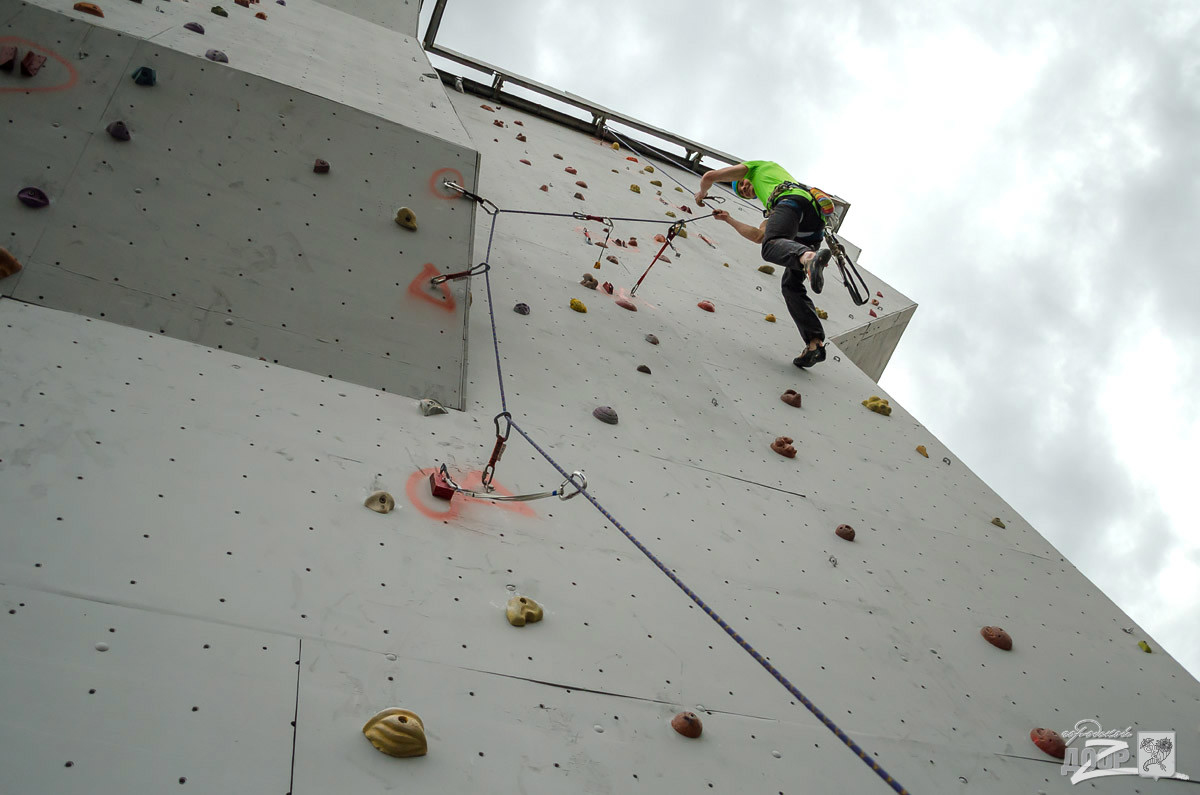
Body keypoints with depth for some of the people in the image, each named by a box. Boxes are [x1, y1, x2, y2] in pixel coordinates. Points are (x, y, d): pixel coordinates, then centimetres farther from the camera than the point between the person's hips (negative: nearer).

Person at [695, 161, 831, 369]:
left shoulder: (755, 166, 32)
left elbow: (709, 177, 25)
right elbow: (758, 236, 44)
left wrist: (701, 193, 46)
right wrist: (728, 219, 56)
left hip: (792, 201, -7)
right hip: (815, 218, 7)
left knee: (771, 246, -32)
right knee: (791, 284, 3)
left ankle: (809, 258, -65)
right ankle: (815, 343, -10)